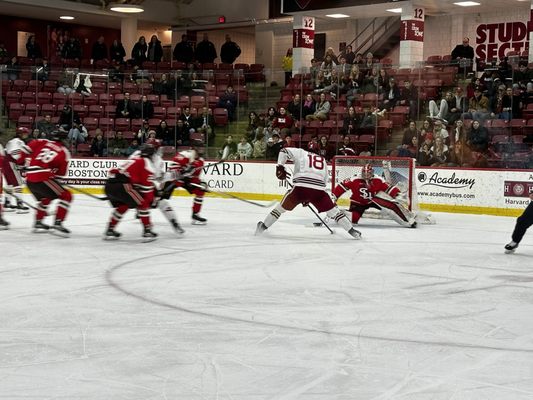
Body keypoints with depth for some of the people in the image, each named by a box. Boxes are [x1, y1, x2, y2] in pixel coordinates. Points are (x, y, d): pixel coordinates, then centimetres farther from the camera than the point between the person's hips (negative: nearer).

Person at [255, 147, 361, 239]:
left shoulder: (301, 153, 22)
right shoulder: (323, 161, 31)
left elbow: (284, 151, 8)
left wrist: (280, 167, 10)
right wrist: (309, 198, 29)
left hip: (300, 186, -2)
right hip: (319, 189, 2)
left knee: (282, 206, 16)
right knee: (333, 210, 16)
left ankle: (263, 227, 18)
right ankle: (352, 231, 14)